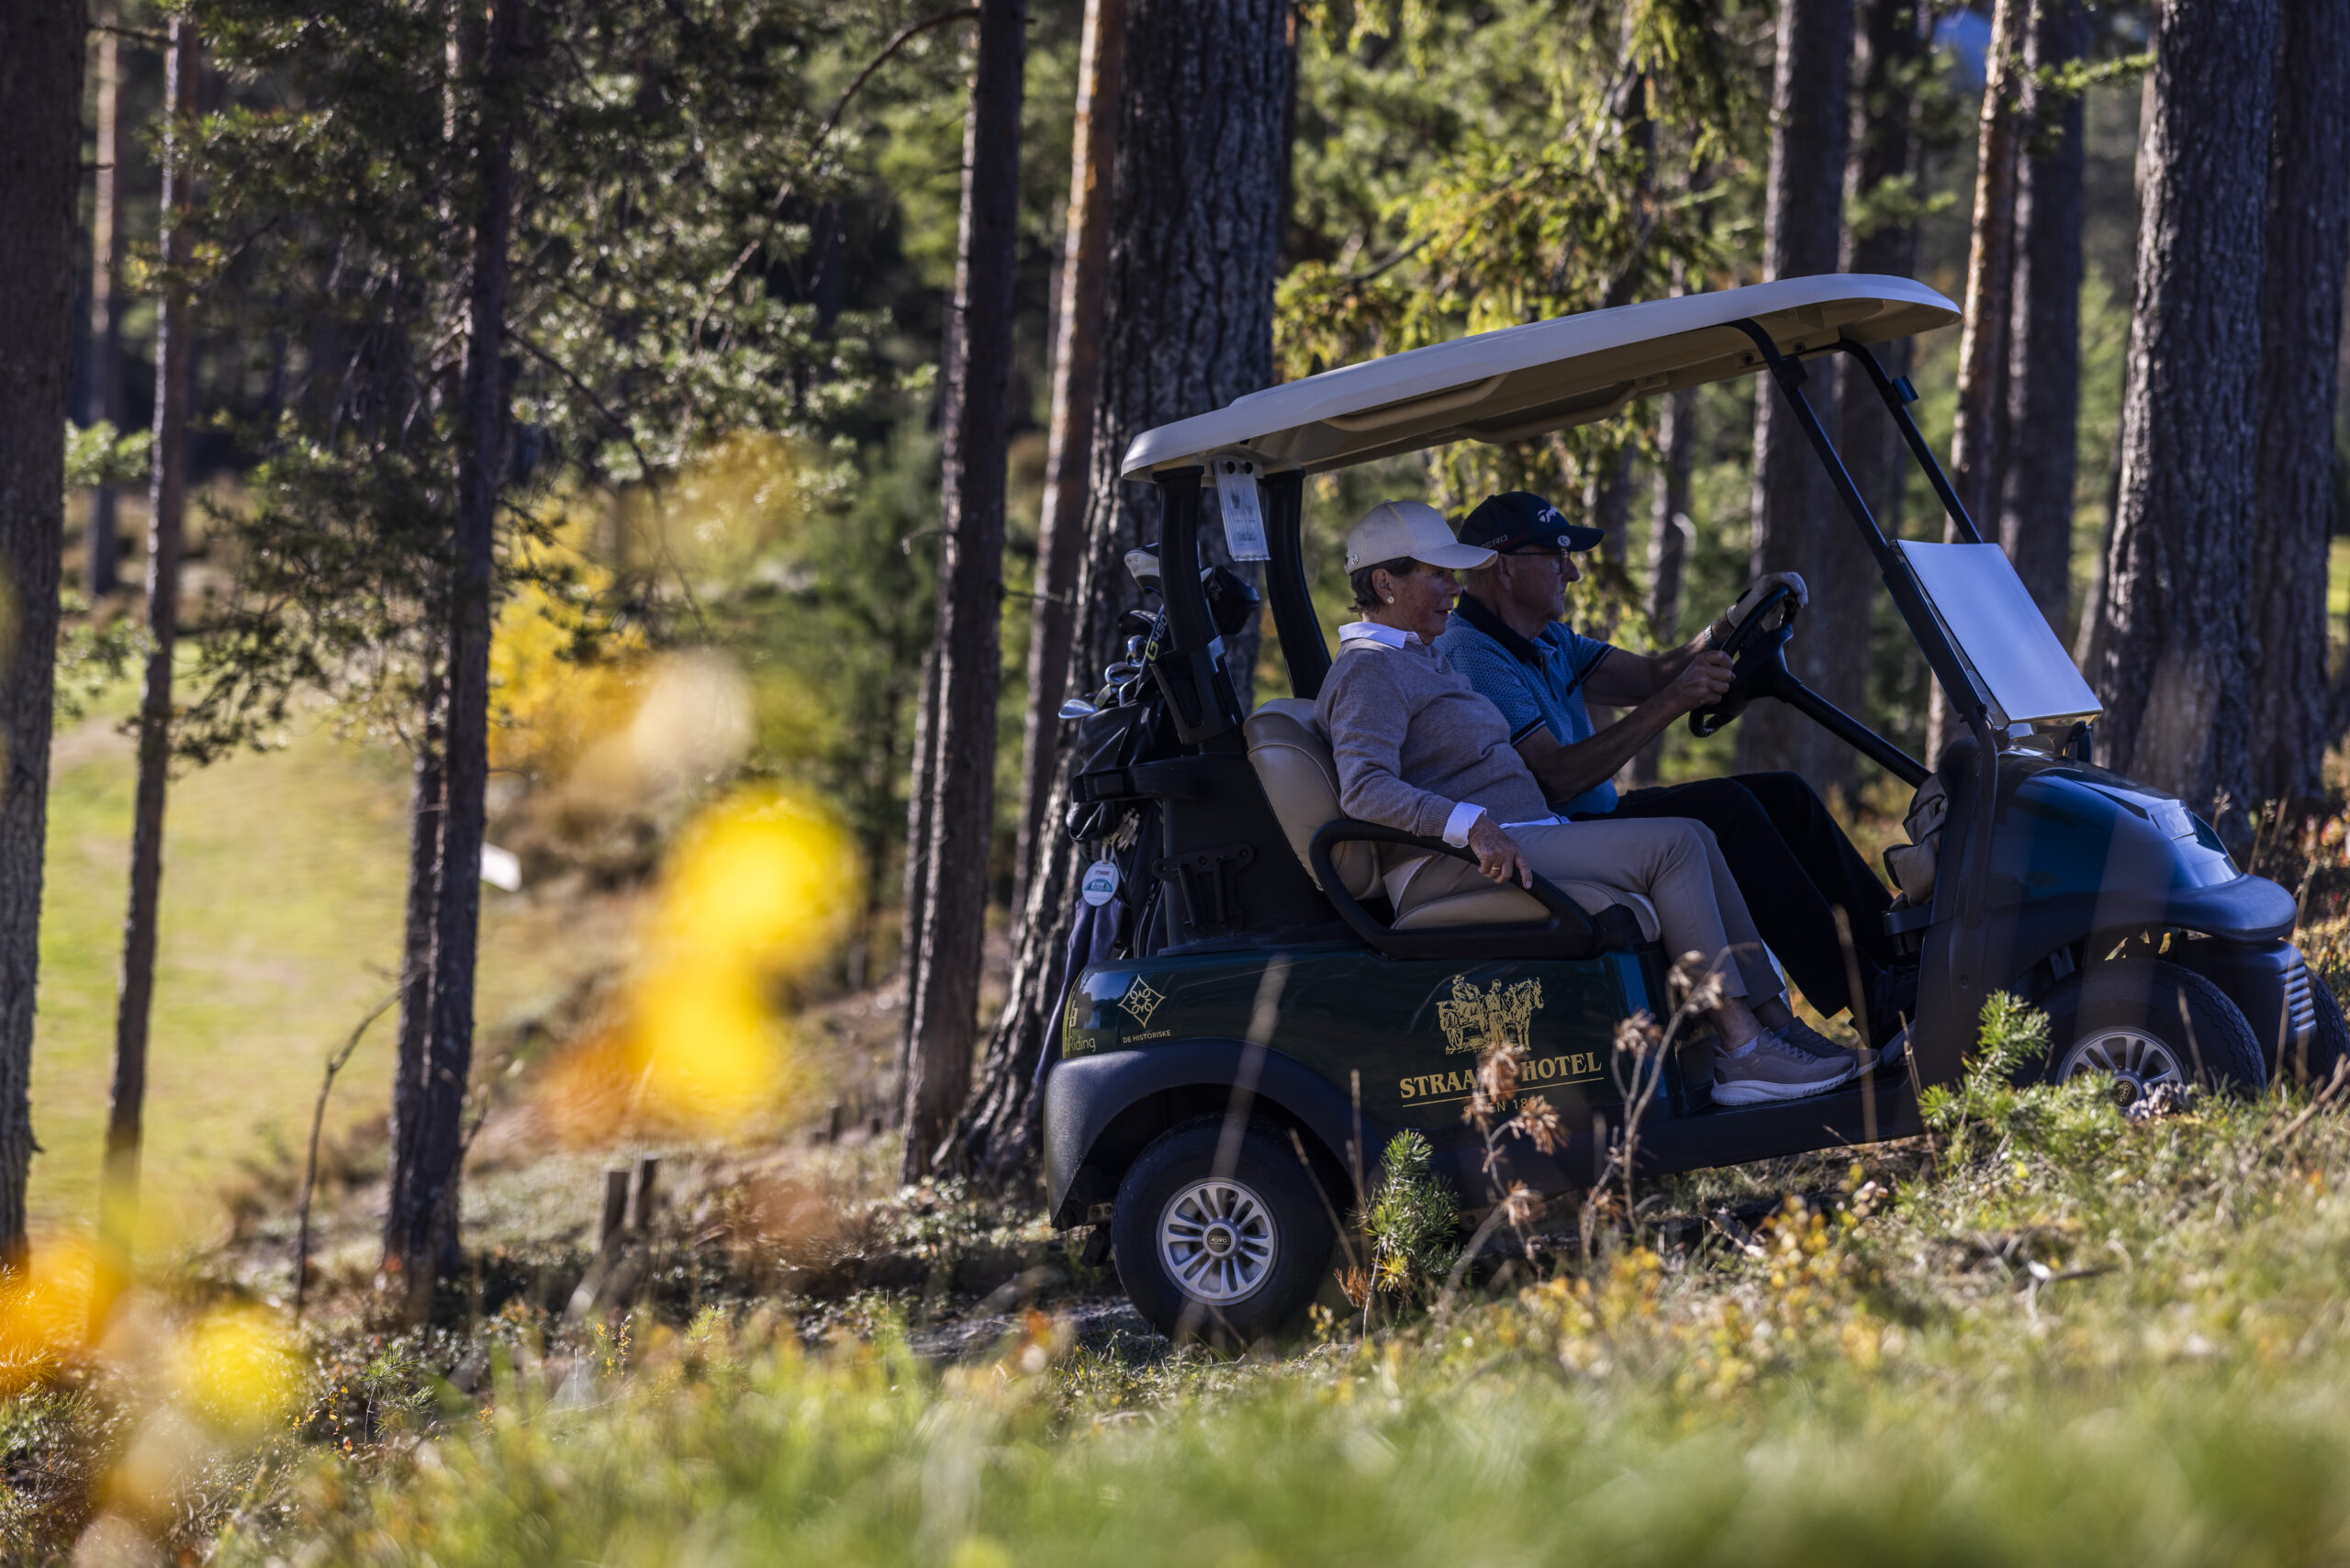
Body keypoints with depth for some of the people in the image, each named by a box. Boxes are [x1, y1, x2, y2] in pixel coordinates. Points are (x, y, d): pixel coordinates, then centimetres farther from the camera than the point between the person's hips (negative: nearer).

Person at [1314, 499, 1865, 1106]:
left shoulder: (1418, 662, 26)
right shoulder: (1369, 672, -8)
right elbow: (1364, 789, -24)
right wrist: (1473, 824, -36)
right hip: (1447, 873, -11)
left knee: (1693, 841, 1)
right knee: (1672, 845, -19)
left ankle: (1775, 1024, -6)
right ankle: (1741, 1050, -23)